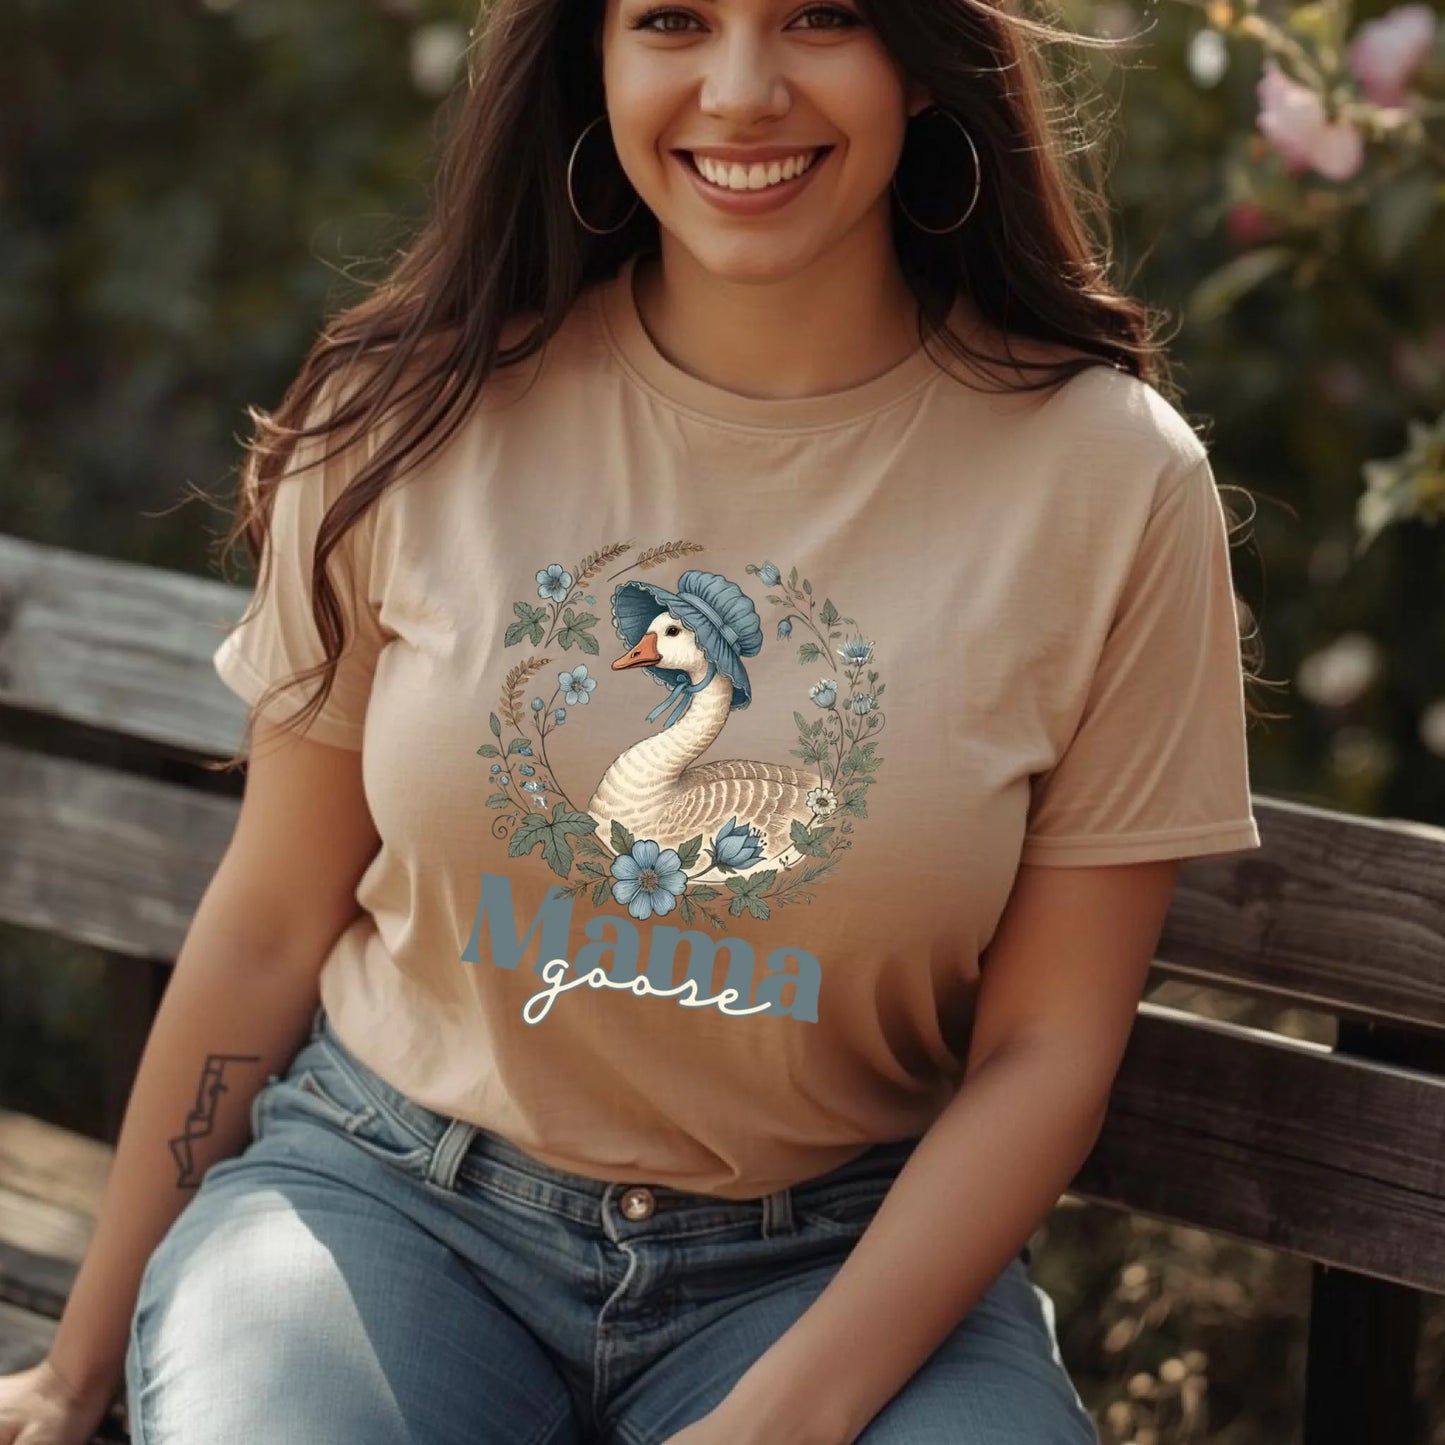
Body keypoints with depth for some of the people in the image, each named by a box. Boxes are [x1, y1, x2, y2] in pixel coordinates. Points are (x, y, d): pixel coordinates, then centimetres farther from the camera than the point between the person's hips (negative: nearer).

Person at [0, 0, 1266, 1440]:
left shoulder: (1111, 481, -7)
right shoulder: (414, 415, -5)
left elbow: (1042, 1051, -4)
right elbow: (269, 923, 4)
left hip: (835, 1257, 0)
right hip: (386, 1203, 0)